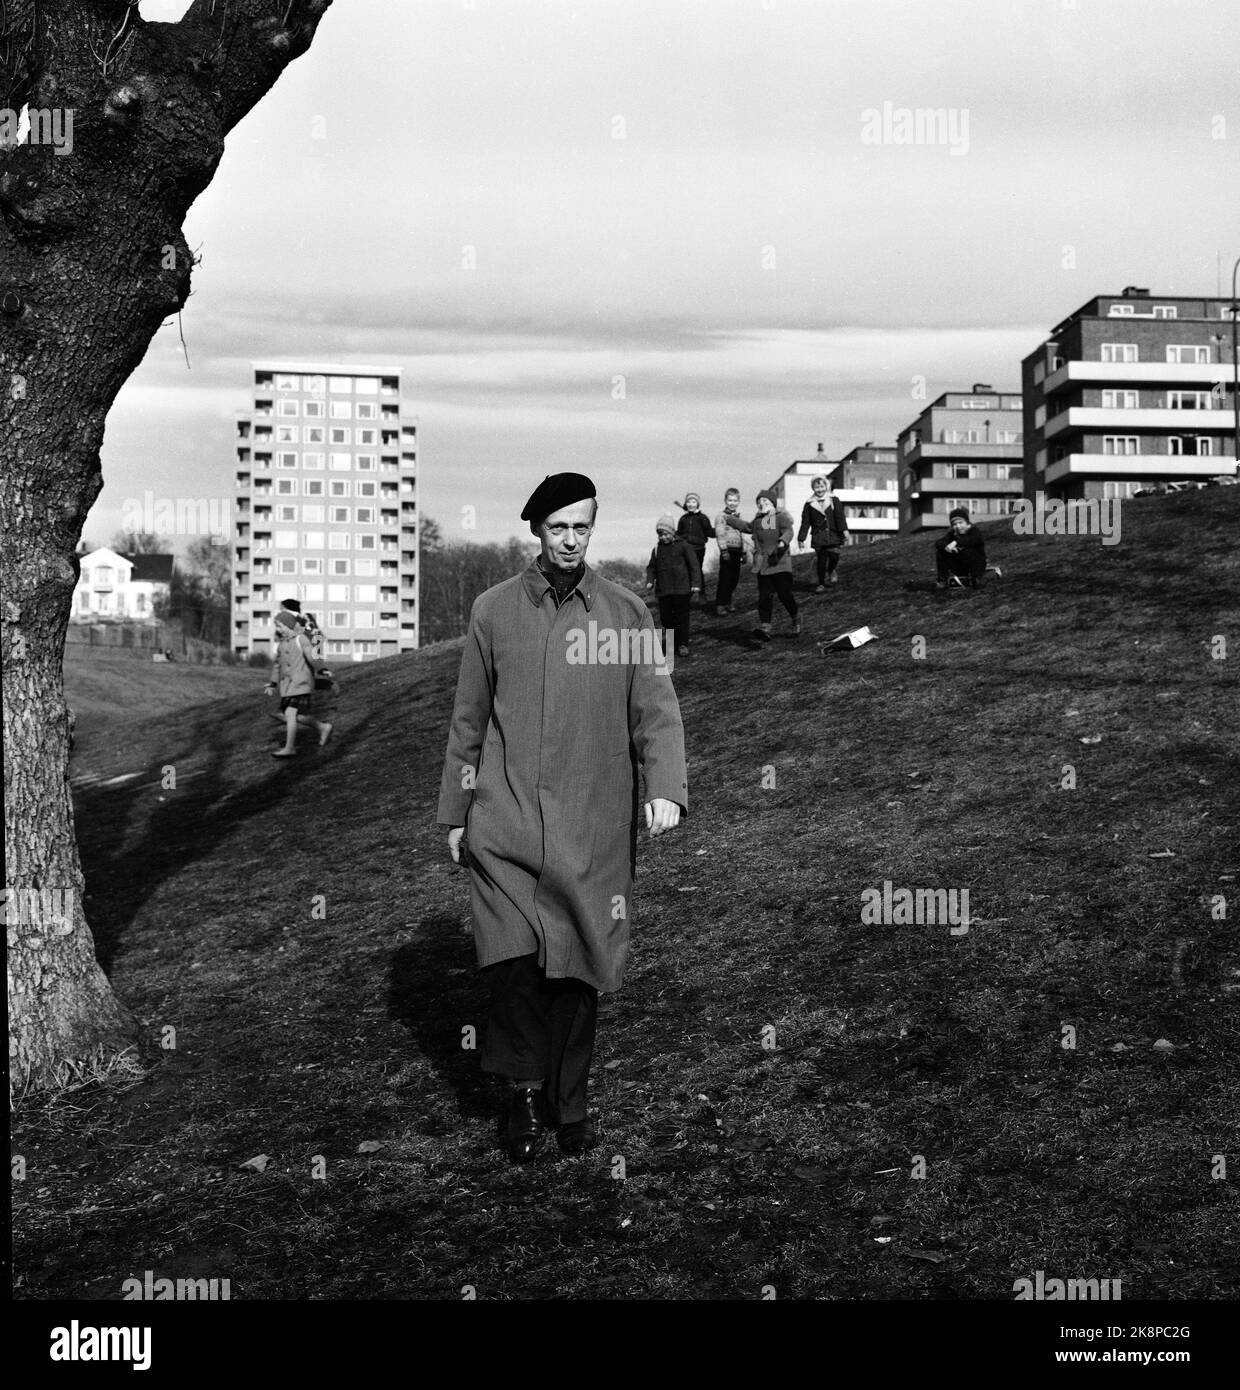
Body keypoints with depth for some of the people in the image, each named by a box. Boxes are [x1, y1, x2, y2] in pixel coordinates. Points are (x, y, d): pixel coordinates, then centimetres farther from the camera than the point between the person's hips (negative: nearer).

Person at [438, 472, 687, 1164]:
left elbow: (656, 709, 0)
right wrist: (456, 813, 13)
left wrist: (668, 789, -16)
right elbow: (469, 719, 12)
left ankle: (570, 1102, 22)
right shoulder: (494, 610, 7)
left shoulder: (626, 612, 5)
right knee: (516, 960, -13)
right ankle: (526, 1092, 7)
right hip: (506, 821, 0)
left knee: (577, 968, 5)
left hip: (592, 828, 0)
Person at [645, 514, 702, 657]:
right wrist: (650, 581, 0)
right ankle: (669, 628, 32)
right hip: (663, 589, 4)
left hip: (682, 589, -3)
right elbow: (651, 567, 18)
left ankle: (682, 644, 6)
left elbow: (694, 565, -4)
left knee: (681, 616, -2)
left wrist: (696, 584, -11)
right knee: (664, 615, 2)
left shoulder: (683, 546, -2)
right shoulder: (657, 549, 10)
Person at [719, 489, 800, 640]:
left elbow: (788, 531, -18)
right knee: (764, 596, -4)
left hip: (780, 564, -5)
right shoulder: (758, 520, 19)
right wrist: (729, 519, 45)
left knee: (785, 594, -5)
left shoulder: (781, 517, -2)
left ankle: (795, 620, 20)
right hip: (762, 565, 5)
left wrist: (783, 541, -40)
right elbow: (746, 526, 39)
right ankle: (764, 627, -9)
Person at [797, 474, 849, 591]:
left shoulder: (834, 500, 5)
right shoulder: (809, 504, 6)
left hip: (833, 535, 0)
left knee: (834, 556, -12)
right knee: (821, 560, -2)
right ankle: (821, 585, 8)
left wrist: (844, 530, -15)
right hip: (818, 536, 0)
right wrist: (801, 539, 5)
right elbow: (805, 522, 8)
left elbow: (840, 516, -2)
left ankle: (831, 571, 21)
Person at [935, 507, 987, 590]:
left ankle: (977, 579, -18)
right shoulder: (952, 534, 0)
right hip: (960, 570, 4)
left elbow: (974, 539, -38)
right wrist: (946, 547, -38)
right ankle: (942, 579, -5)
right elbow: (938, 543, -14)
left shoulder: (974, 531, -13)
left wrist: (955, 543, -48)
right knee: (940, 552, -13)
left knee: (968, 551, -35)